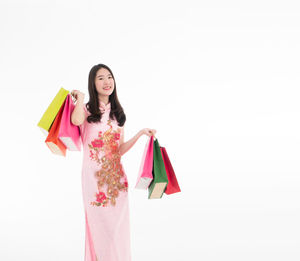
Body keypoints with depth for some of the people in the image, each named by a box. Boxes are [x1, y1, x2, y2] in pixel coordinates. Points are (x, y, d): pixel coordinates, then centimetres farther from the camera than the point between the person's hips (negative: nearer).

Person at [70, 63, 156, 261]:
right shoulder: (87, 110, 0)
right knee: (99, 225, 0)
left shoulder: (118, 113, 14)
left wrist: (141, 133, 1)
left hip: (116, 176, 4)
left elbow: (120, 150, 9)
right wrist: (80, 97, -10)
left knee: (118, 226, 5)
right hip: (94, 176, -4)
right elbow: (76, 121, -27)